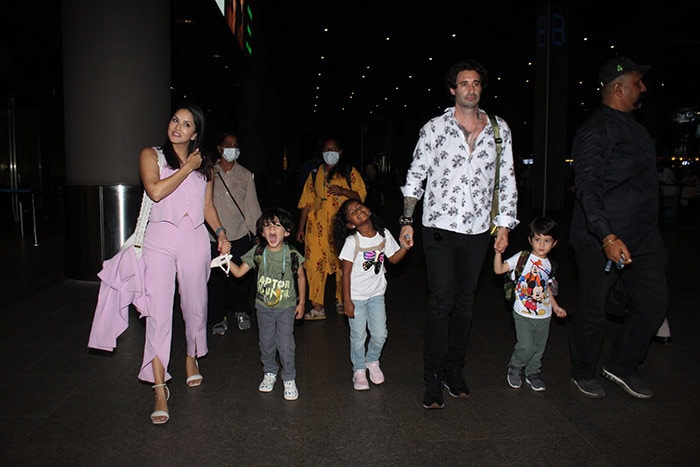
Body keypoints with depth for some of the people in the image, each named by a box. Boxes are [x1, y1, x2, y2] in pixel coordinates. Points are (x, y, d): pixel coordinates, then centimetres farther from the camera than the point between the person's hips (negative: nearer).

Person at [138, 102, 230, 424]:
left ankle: (192, 357, 38)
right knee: (158, 313, -8)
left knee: (195, 305, 11)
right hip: (160, 238, -3)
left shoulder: (204, 164, 15)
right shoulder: (151, 155, 5)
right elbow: (155, 191, -13)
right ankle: (160, 389, -3)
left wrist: (220, 232, 2)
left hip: (195, 238, 3)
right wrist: (187, 168, -6)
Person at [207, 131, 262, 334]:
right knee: (216, 278, 3)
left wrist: (259, 232, 2)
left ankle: (241, 311, 29)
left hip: (241, 234, 1)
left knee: (242, 276, 4)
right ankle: (218, 318, 21)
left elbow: (252, 204, 7)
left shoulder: (246, 175, 6)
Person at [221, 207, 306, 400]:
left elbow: (301, 277, -1)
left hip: (286, 307, -2)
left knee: (286, 344, -1)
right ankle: (269, 373, 37)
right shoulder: (257, 253, -9)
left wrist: (302, 302, 2)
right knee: (266, 343, 15)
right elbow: (239, 272, -4)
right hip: (264, 307, 3)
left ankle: (289, 379, 18)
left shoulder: (292, 255, -14)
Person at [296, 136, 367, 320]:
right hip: (317, 225, 2)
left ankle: (341, 302, 19)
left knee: (342, 263, 2)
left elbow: (361, 194, 1)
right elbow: (306, 201, 12)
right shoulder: (315, 173, 13)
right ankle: (317, 307, 2)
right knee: (315, 263, -5)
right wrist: (301, 228, 9)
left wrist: (342, 191, -17)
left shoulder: (349, 171, 7)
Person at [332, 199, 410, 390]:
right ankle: (359, 370, 29)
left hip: (377, 294, 4)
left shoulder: (384, 234, -5)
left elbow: (393, 259, 6)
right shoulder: (352, 242, -17)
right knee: (358, 336, 7)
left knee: (380, 334, 8)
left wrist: (405, 247, -13)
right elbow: (346, 273, -14)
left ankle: (372, 361, 36)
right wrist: (347, 302, -14)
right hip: (356, 296, -3)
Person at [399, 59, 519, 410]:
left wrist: (504, 225, 5)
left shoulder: (499, 129, 8)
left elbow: (507, 180, 10)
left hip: (478, 230, 3)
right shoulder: (434, 128, 0)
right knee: (441, 302, -5)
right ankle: (433, 378, 7)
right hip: (439, 227, -3)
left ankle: (454, 371, 24)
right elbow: (415, 176, 4)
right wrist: (407, 219, -2)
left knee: (465, 302, 11)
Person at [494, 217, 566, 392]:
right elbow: (499, 269, -18)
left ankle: (533, 372, 35)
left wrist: (555, 306, 20)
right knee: (526, 347, -8)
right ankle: (514, 368, 20)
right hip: (523, 314, -5)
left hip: (544, 315, 5)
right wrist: (498, 252, -31)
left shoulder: (549, 265, 8)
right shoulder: (522, 258, -9)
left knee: (539, 346, 12)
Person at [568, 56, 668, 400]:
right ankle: (583, 372, 25)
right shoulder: (595, 130, -13)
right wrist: (607, 236, -32)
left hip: (642, 237, 9)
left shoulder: (633, 127, 16)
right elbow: (587, 189, -22)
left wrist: (652, 234, 20)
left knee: (654, 302, 10)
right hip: (601, 239, -9)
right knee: (592, 310, 5)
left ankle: (621, 365, 27)